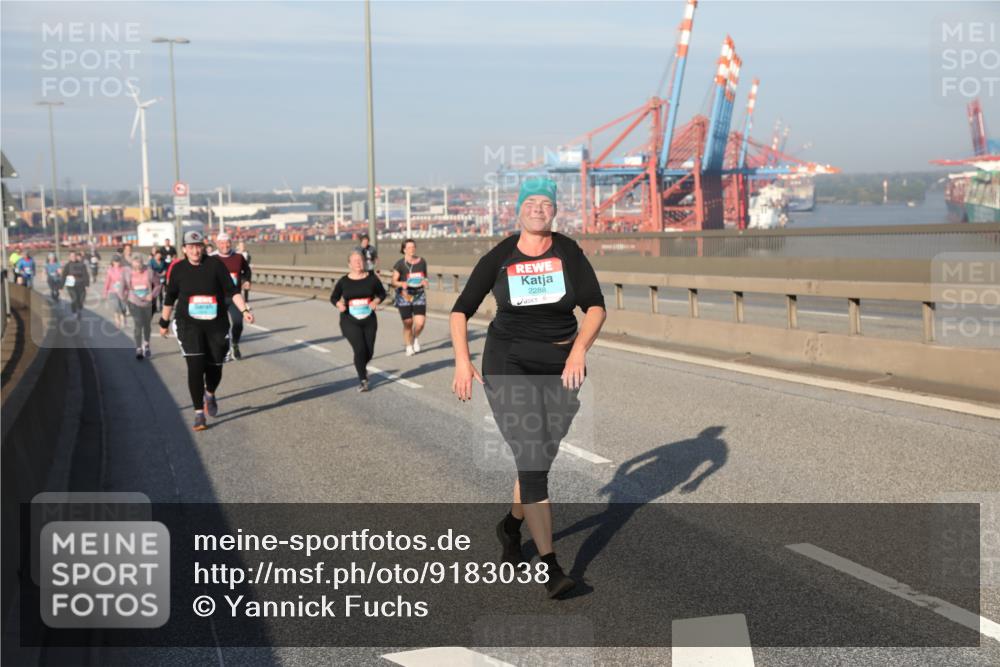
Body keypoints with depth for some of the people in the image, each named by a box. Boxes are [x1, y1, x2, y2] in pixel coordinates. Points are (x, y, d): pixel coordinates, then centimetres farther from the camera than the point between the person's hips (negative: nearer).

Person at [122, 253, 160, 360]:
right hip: (134, 303, -2)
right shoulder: (127, 272, -8)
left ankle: (146, 345, 39)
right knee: (138, 325, -14)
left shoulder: (149, 272, -10)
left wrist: (152, 295, -11)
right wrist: (126, 298, 1)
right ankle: (139, 349, -7)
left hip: (147, 302, 2)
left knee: (147, 325, 16)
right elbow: (124, 287, 5)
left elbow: (157, 284, 0)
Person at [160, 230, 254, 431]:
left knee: (215, 367, 5)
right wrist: (164, 323, 19)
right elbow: (170, 298, 12)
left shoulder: (215, 264, -4)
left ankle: (210, 395, 40)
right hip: (188, 324, 0)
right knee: (195, 367, -12)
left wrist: (244, 310, -15)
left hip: (216, 324, 1)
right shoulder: (178, 269, 0)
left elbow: (231, 290, -3)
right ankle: (199, 413, -1)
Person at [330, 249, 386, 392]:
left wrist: (376, 301, -13)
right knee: (360, 349, -16)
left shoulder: (372, 278, -3)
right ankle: (363, 380, 3)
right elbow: (333, 297, 6)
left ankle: (362, 367, 43)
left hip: (369, 321, 2)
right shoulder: (343, 281, -4)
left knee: (369, 352, 6)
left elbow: (382, 293, 8)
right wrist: (339, 304, -16)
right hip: (350, 322, -2)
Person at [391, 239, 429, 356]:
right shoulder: (400, 264, -5)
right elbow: (394, 281, -3)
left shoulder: (422, 262, 5)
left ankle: (416, 338, 23)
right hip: (404, 296, -2)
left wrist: (425, 282, -4)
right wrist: (402, 284, -23)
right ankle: (409, 346, 23)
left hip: (419, 295, 2)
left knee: (420, 323, -10)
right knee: (408, 323, 2)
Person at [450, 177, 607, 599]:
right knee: (532, 460, -13)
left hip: (561, 366, 2)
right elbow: (461, 311, 2)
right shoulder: (498, 258, -2)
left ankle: (511, 525, 41)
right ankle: (550, 567, -11)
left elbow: (595, 307, -6)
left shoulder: (569, 253, -2)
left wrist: (579, 350, -23)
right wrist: (462, 361, -11)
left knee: (541, 458, 12)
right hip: (509, 363, -2)